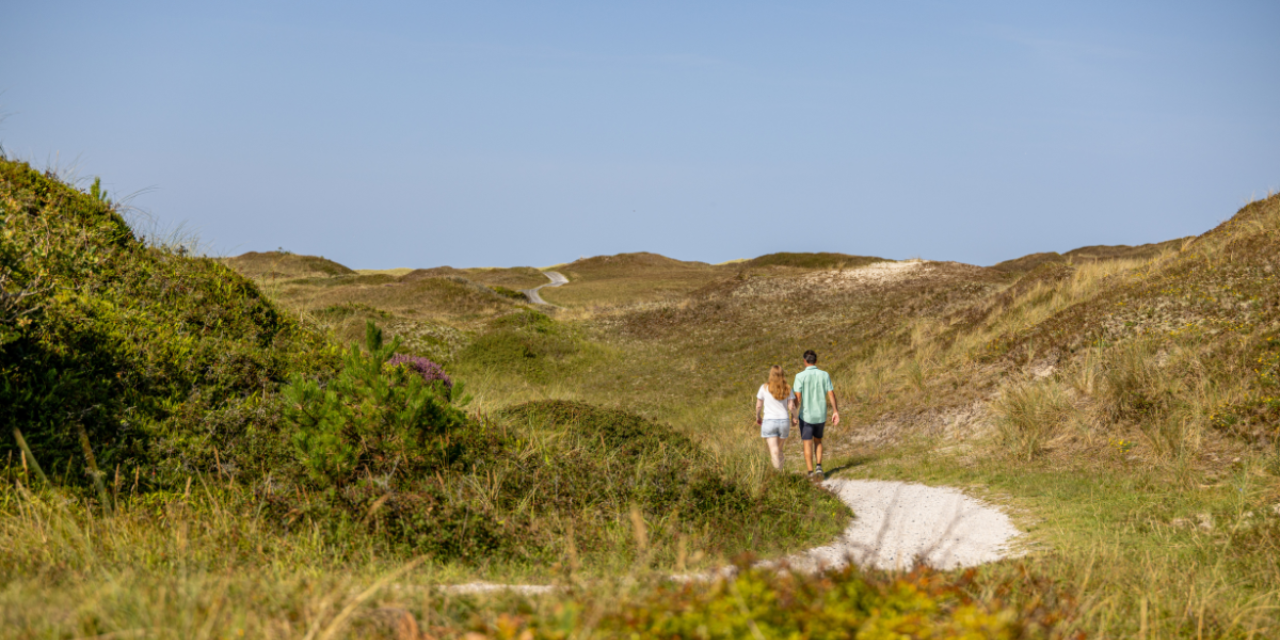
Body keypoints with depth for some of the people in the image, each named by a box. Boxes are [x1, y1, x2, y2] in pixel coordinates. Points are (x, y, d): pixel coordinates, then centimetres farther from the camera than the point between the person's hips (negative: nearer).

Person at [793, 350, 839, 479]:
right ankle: (819, 467, 7)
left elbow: (798, 397, -13)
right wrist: (835, 412, 3)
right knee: (818, 441, 22)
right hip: (821, 415, 3)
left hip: (806, 415, -3)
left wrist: (795, 414, -5)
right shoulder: (824, 375, -1)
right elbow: (831, 394, -3)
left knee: (807, 444, 4)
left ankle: (811, 473, 1)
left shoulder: (800, 376, -10)